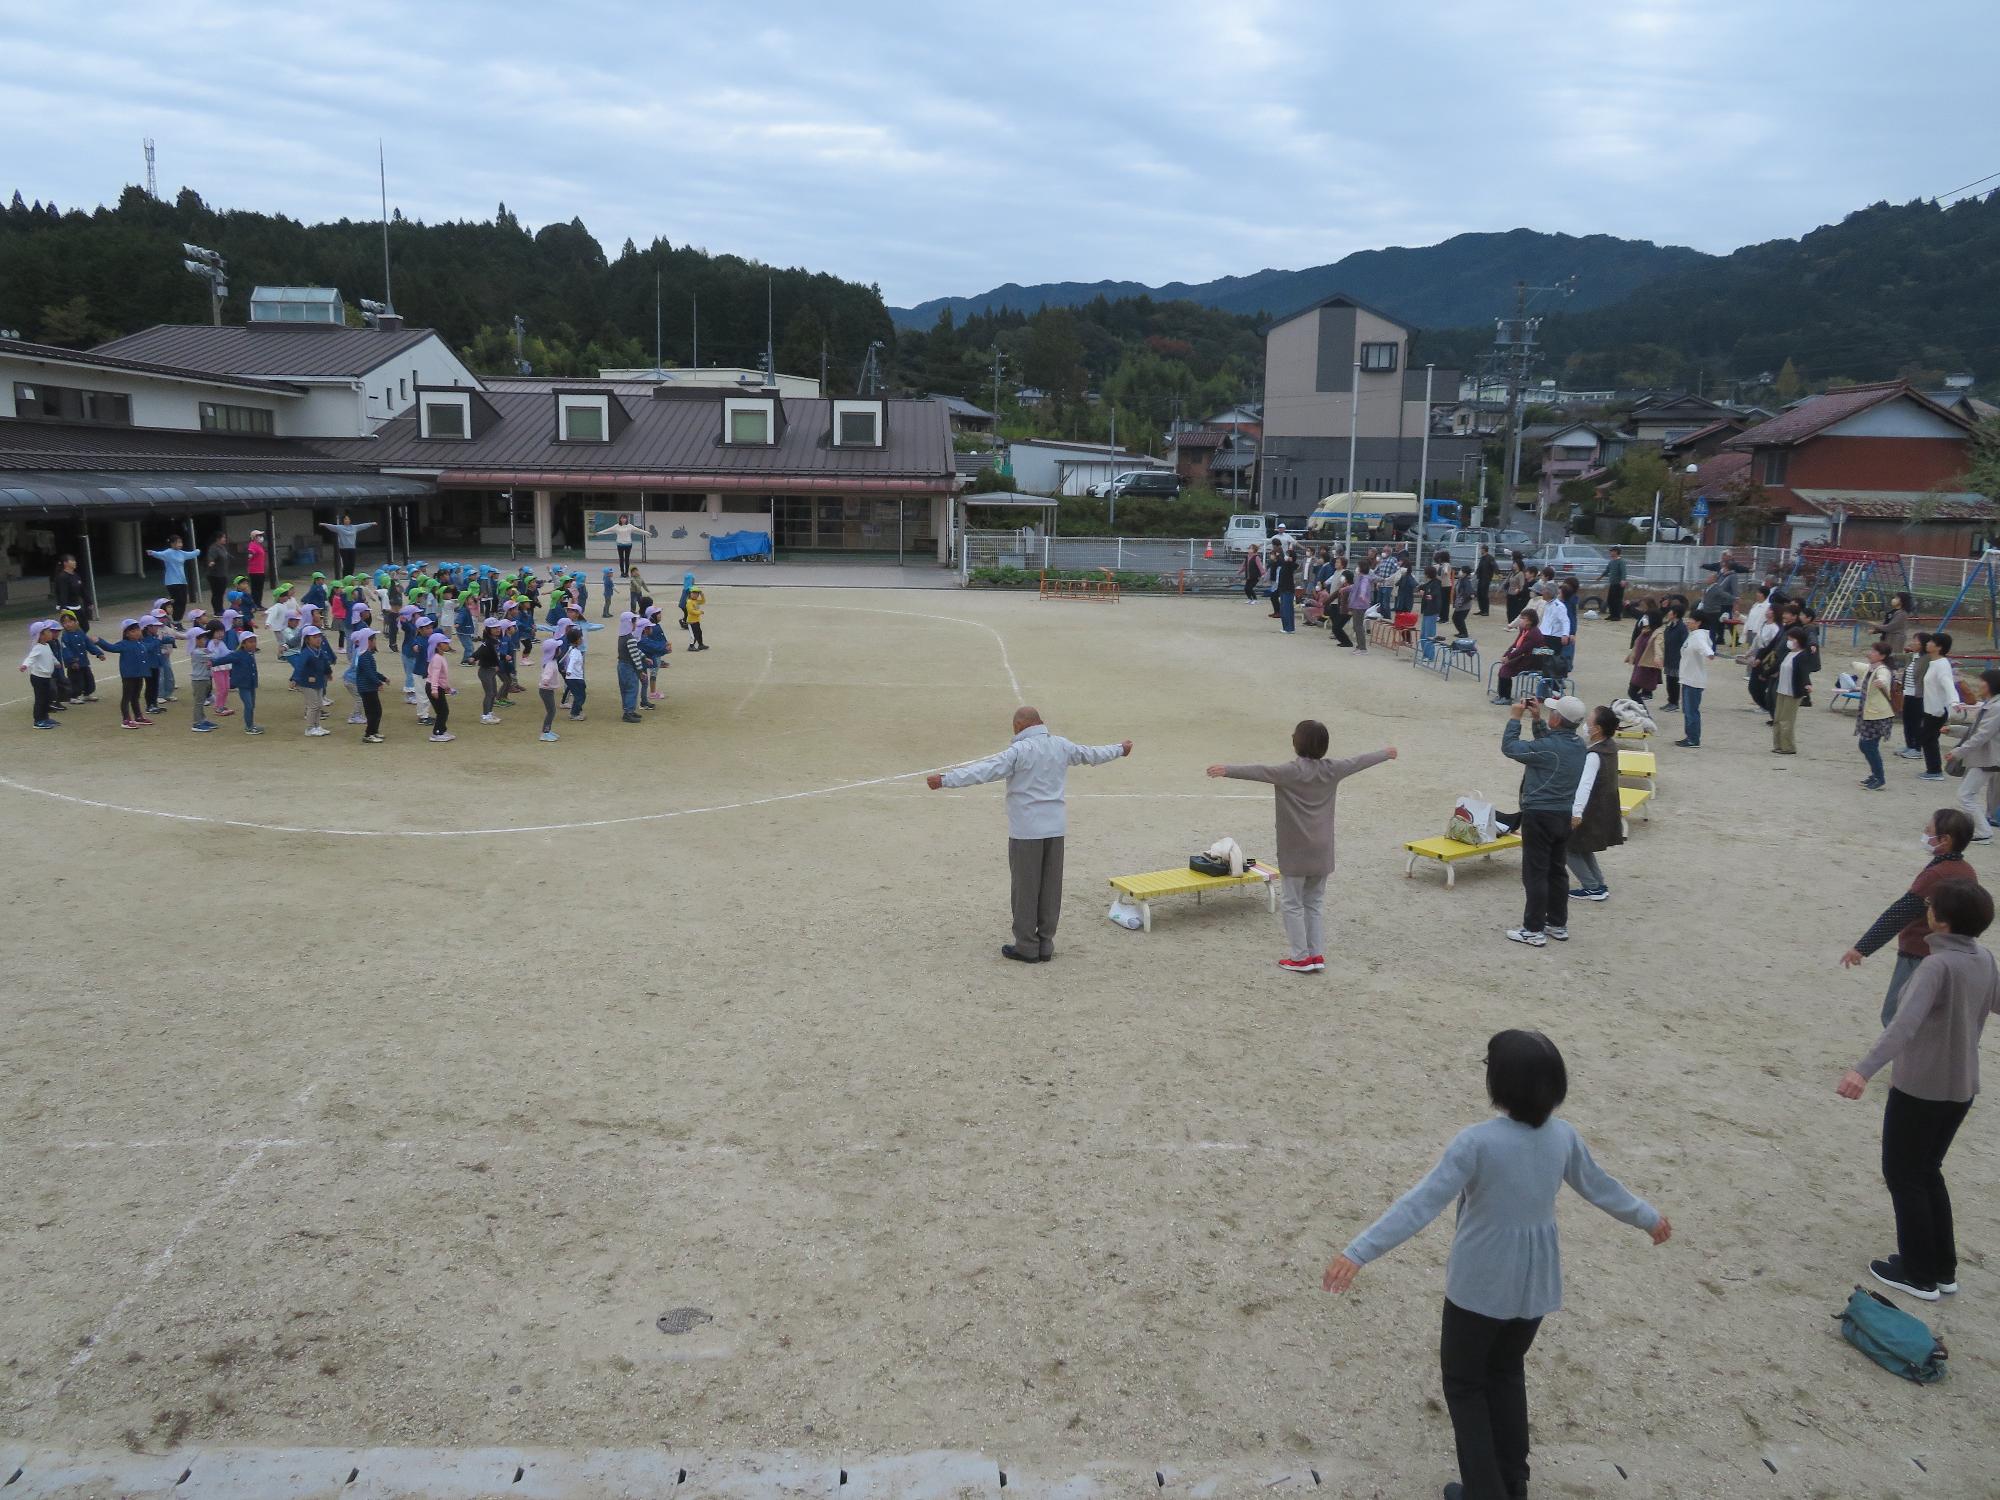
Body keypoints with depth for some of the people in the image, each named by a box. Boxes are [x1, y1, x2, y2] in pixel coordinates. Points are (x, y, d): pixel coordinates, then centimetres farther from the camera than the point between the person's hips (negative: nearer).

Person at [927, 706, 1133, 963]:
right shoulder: (1062, 746, 7)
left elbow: (984, 771, -22)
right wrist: (1120, 749, 42)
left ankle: (1027, 947, 8)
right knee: (1050, 889, 11)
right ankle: (1046, 945, 17)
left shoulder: (1019, 751, -13)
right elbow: (1092, 754, 23)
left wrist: (945, 779, -24)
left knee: (1026, 889, 2)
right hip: (1055, 829, 6)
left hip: (1026, 831, -6)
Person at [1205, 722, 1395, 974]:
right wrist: (1385, 753, 33)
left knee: (1292, 904, 5)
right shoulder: (1332, 770, 1)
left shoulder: (1291, 772, -15)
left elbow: (1258, 771, -28)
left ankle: (1300, 957, 7)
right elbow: (1358, 761, 17)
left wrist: (1227, 770, -37)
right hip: (1322, 852, 6)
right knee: (1314, 903, 17)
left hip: (1295, 852, -6)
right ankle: (1316, 954, 18)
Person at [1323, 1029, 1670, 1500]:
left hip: (1479, 1285, -6)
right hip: (1535, 1283, 6)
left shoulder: (1477, 1141, -24)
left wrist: (1359, 1252, -29)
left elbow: (1422, 1204, -28)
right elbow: (1601, 1187, 11)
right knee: (1506, 1374, 26)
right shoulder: (1564, 1136, -6)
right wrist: (1649, 1218, 32)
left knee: (1464, 1384, 14)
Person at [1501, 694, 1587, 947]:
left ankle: (1534, 930, 4)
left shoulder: (1547, 748, -22)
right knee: (1557, 871, 17)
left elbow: (1509, 747, -12)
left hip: (1540, 816, -8)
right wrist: (1536, 719, 16)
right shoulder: (1578, 746, 3)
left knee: (1535, 873, -1)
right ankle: (1558, 924, 25)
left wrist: (1514, 718, -1)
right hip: (1564, 817, 8)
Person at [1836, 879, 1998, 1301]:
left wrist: (1864, 1069, -48)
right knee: (1928, 1172, 22)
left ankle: (1920, 1274, 17)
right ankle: (1943, 1270, 29)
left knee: (1903, 1176, 9)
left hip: (1919, 1090, -7)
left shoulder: (1938, 966, -24)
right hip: (1961, 1089, 7)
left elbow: (1905, 1024, -38)